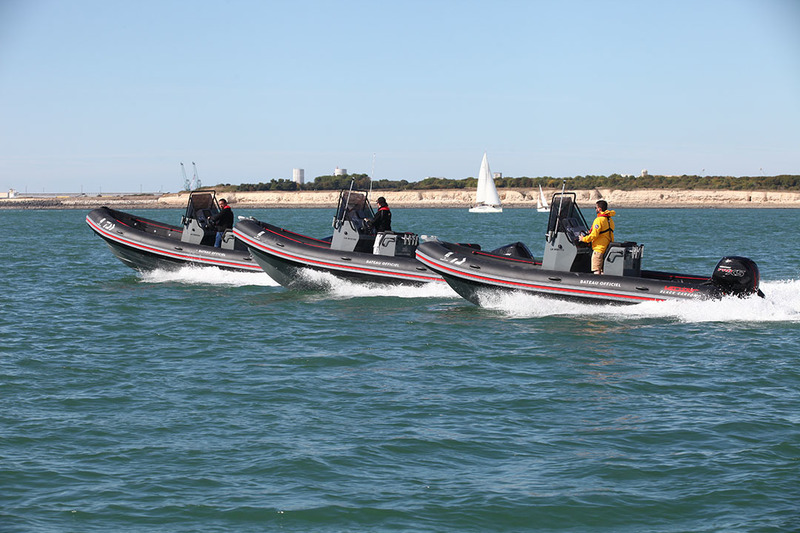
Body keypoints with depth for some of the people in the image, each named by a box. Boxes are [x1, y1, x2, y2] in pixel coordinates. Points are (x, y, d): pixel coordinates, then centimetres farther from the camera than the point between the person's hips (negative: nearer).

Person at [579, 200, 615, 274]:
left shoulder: (599, 220, -14)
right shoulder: (610, 220, 14)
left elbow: (594, 235, -18)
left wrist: (584, 239, -4)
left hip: (599, 249, -9)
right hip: (607, 248, 9)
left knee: (596, 271, -9)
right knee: (603, 271, 12)